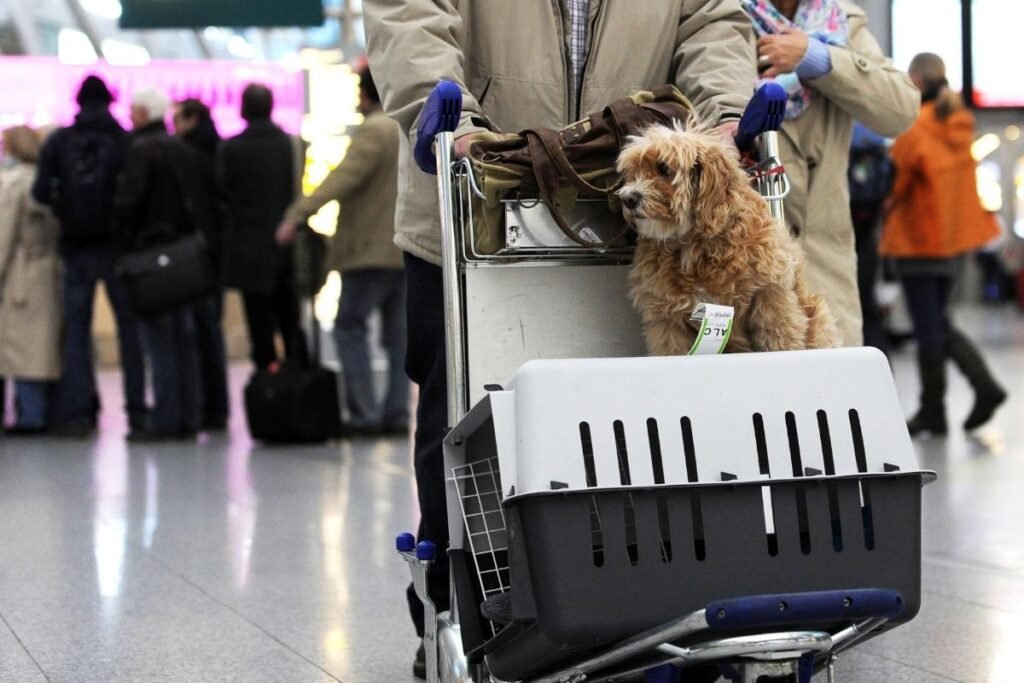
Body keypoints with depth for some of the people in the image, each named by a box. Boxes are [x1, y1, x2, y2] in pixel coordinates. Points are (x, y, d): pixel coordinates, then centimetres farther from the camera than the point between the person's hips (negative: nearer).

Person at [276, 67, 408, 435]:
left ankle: (364, 412, -8)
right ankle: (397, 413, 6)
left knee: (350, 326, -3)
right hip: (407, 250, 8)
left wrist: (298, 215, -29)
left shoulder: (372, 131, -11)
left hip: (371, 250, -8)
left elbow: (343, 177, -24)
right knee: (397, 333, 9)